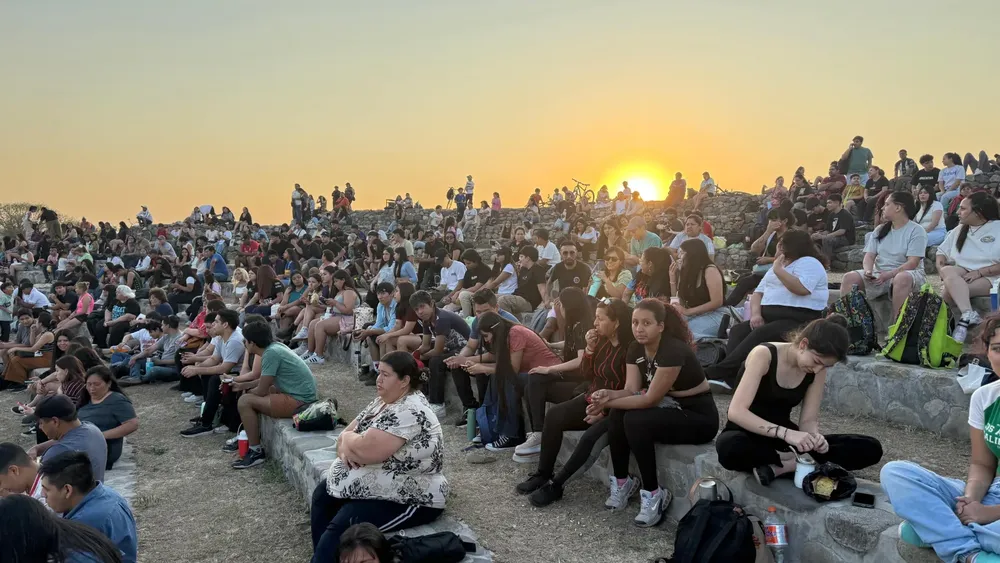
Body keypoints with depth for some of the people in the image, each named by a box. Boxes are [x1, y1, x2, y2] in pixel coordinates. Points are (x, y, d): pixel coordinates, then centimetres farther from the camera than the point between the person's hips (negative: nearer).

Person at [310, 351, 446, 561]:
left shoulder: (409, 412, -25)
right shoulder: (384, 400, 7)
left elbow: (366, 451, -31)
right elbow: (348, 433, 11)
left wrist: (347, 438, -10)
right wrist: (345, 447, -13)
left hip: (411, 498, -11)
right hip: (376, 484, 11)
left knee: (340, 528, -22)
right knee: (322, 494, 12)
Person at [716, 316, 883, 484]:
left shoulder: (818, 371, -4)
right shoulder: (764, 355, -22)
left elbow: (808, 420, -3)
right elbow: (736, 411, -30)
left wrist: (814, 436, -27)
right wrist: (785, 433, -40)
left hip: (783, 438, 5)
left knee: (871, 448, -11)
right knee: (729, 449, -44)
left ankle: (781, 466, -20)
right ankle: (795, 461, -17)